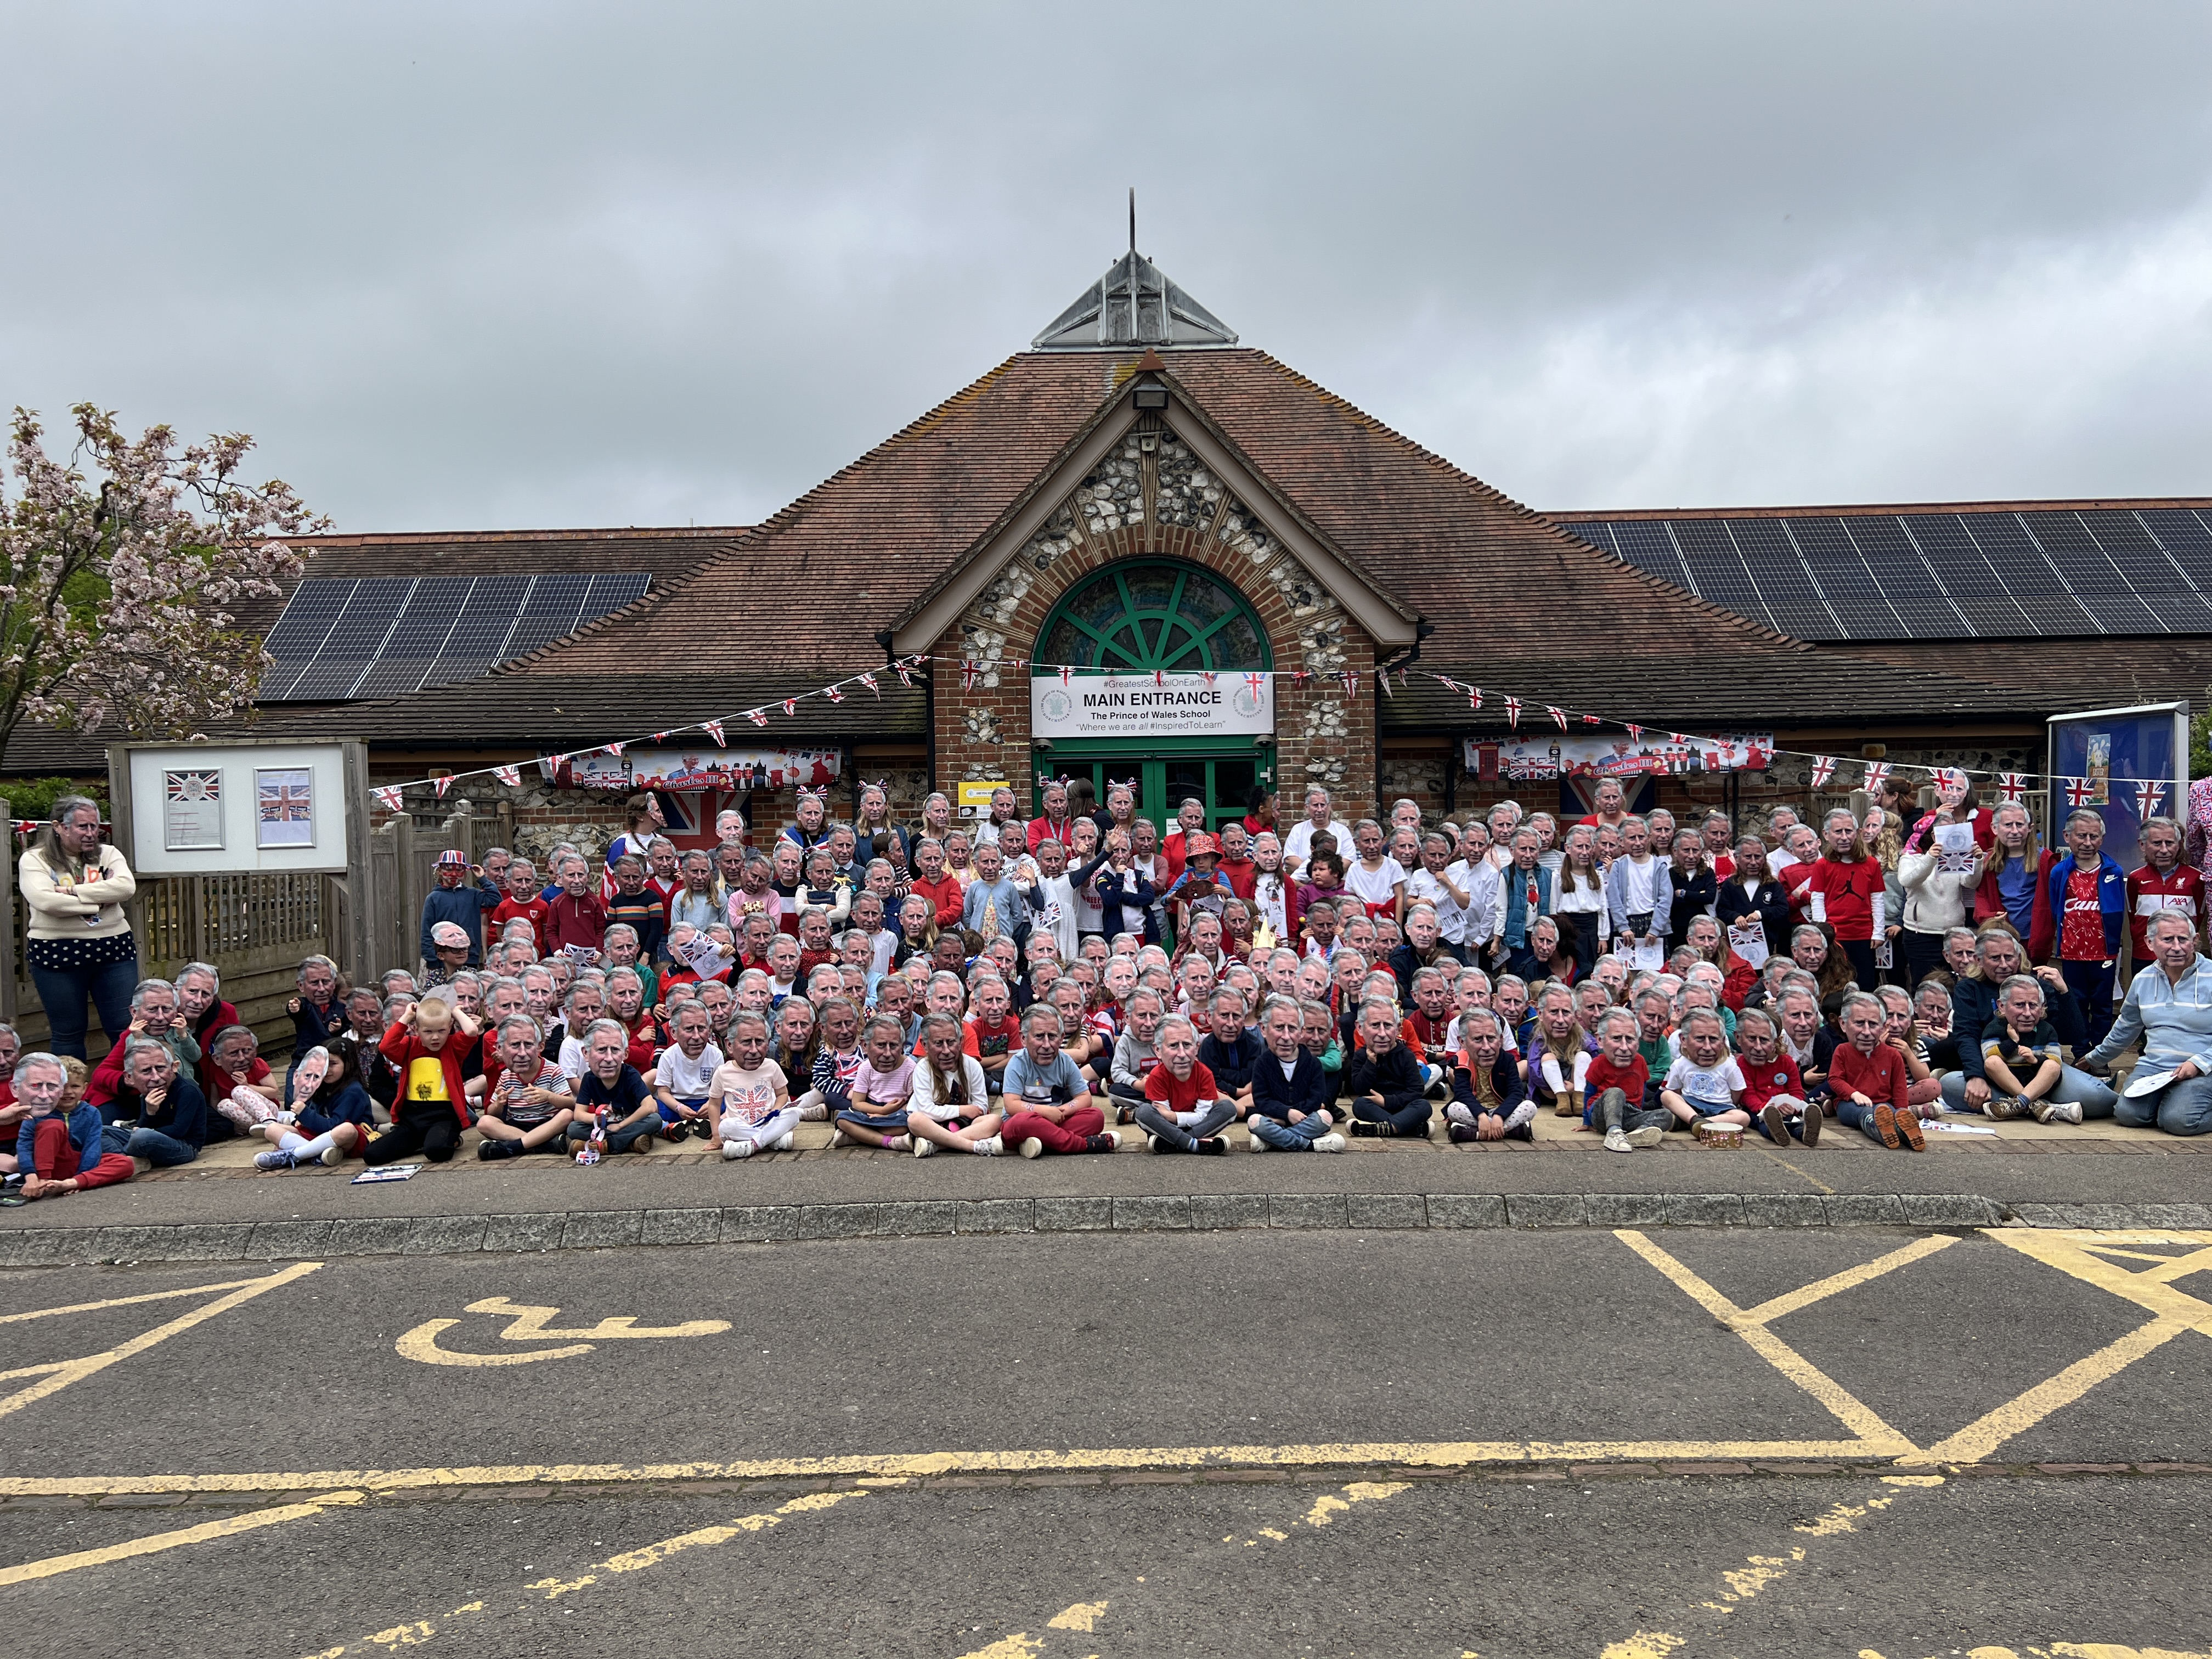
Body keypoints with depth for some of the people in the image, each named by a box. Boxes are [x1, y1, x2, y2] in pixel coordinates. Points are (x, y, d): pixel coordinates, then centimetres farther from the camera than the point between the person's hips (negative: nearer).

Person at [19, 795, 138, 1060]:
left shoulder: (107, 854, 9)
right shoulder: (34, 859, 1)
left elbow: (127, 886, -11)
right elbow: (45, 900, -17)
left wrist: (74, 891, -14)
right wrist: (98, 902, -12)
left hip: (113, 949, 2)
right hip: (57, 954, -2)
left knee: (126, 1028, 4)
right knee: (67, 1035, 9)